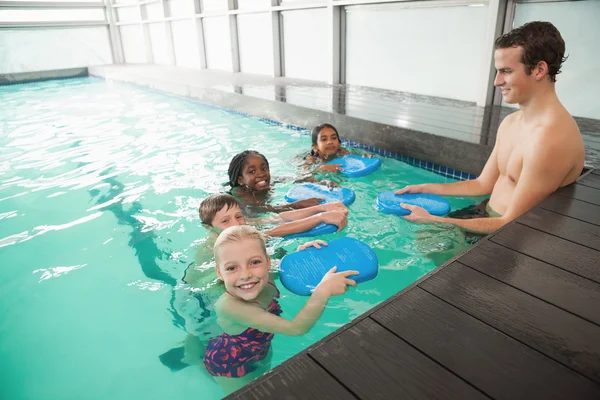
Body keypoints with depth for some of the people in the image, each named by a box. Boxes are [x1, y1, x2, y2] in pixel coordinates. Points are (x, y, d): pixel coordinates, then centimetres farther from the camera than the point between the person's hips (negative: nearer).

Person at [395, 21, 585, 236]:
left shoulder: (549, 137, -26)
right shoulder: (511, 122, 5)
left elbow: (512, 224, -24)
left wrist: (433, 220, -24)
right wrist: (425, 188, 5)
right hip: (487, 215, 8)